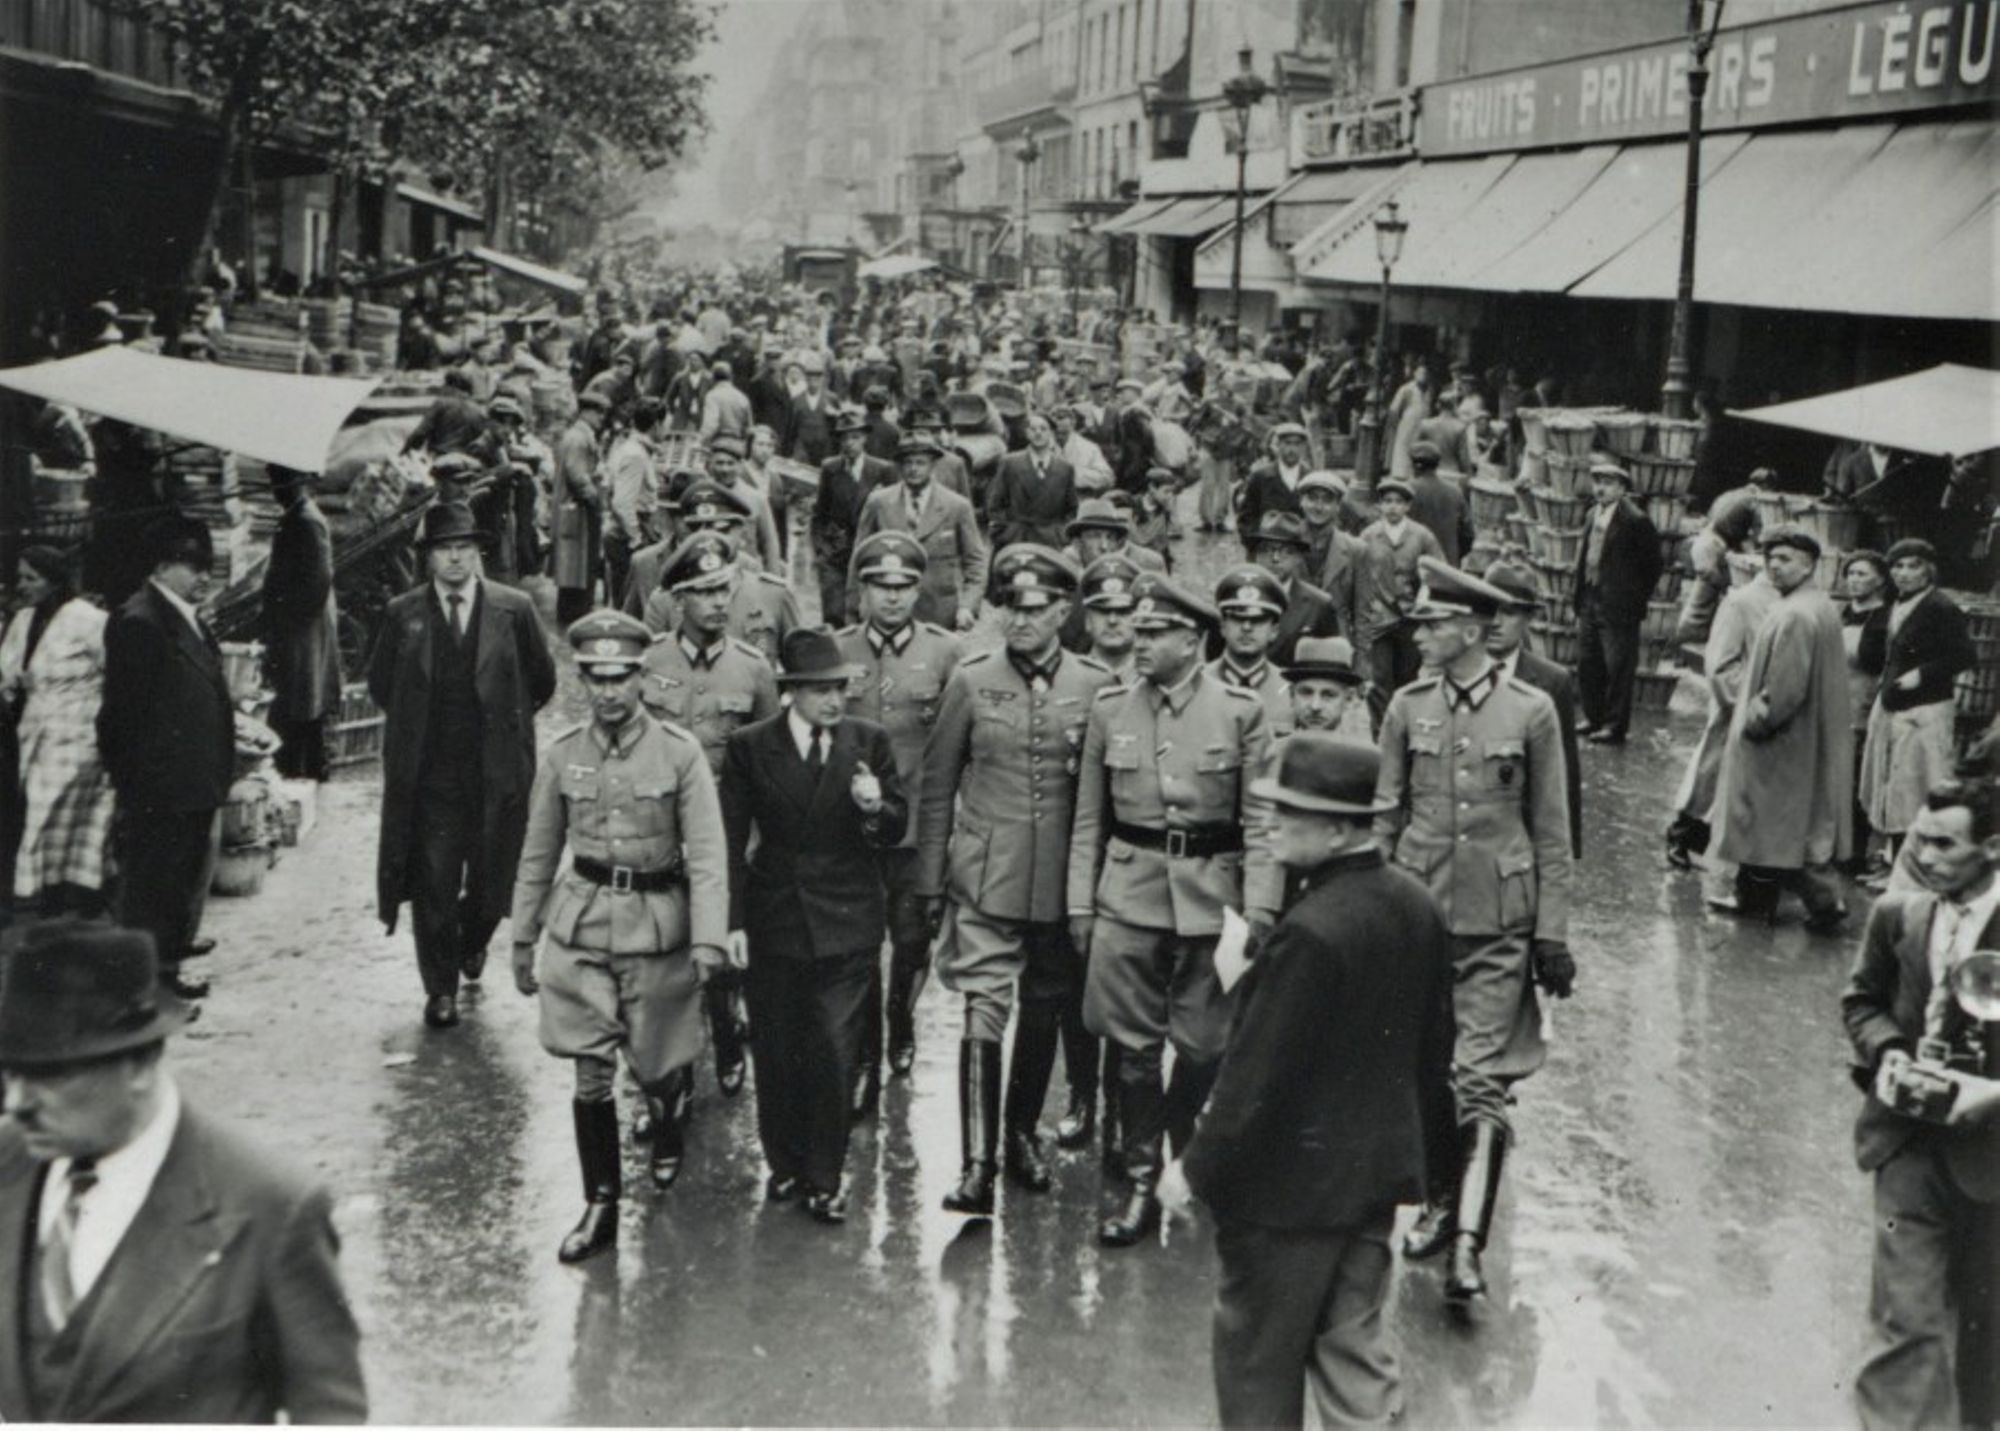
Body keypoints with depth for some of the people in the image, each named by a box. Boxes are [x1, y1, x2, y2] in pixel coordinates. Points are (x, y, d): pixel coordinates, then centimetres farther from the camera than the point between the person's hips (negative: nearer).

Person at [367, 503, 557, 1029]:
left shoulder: (514, 610, 0)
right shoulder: (402, 614, 2)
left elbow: (542, 681, 10)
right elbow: (380, 684, 15)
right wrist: (417, 724, 11)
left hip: (496, 773, 0)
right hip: (427, 774, 0)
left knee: (492, 875, 6)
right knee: (432, 885, 1)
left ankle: (473, 940, 39)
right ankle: (440, 988, 14)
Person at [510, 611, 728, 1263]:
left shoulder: (680, 752, -8)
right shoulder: (562, 754, -1)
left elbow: (707, 857, -10)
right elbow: (537, 855, 9)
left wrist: (708, 943, -18)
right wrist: (522, 940, 11)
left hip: (658, 924, -1)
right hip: (580, 925, 1)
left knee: (657, 1065, 11)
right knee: (590, 1078, 0)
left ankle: (668, 1138, 46)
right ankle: (600, 1206, 15)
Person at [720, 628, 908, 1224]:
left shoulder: (870, 742, 1)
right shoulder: (750, 747, -2)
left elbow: (897, 830, 5)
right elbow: (731, 840, 0)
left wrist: (875, 807, -18)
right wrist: (732, 921, -6)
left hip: (846, 922, 0)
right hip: (774, 921, 1)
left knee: (834, 1055, -3)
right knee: (776, 1053, 10)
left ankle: (824, 1179, 10)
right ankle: (785, 1163, 29)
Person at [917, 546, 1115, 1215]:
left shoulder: (1097, 686, 0)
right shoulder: (971, 681, 0)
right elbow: (938, 783, 5)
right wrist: (930, 878, 4)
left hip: (1063, 883, 2)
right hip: (985, 879, -1)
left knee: (1044, 1013, 13)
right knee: (983, 1013, -9)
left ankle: (1023, 1134, 33)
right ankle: (977, 1164, -8)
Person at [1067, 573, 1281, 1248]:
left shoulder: (1240, 711, -3)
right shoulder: (1110, 708, 4)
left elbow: (1259, 820, -2)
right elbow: (1089, 817, 8)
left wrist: (1259, 907, -8)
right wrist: (1080, 903, 5)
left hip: (1210, 894, -1)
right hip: (1128, 894, 1)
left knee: (1202, 1045, 9)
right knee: (1133, 1046, 2)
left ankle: (1184, 1148, 35)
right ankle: (1141, 1184, 13)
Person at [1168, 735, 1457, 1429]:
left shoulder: (1310, 932, -26)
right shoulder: (1417, 906, 0)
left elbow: (1259, 1072, -22)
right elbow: (1433, 1047, 10)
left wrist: (1199, 1167, -10)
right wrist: (1432, 1156, 21)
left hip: (1292, 1181, -8)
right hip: (1379, 1170, 8)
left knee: (1258, 1359, 10)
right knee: (1356, 1349, 17)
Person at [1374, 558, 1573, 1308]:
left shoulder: (1531, 710, -3)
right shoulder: (1407, 707, 3)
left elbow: (1551, 830, 0)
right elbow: (1386, 817, 9)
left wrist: (1553, 934, -1)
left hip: (1497, 926, -3)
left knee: (1479, 1085, -8)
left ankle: (1467, 1246, -9)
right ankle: (1442, 1202, 31)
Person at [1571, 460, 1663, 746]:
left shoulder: (1635, 521, -12)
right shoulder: (1593, 515, 11)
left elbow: (1652, 566, -8)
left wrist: (1637, 601, -7)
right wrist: (1580, 600, 10)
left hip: (1618, 607, -8)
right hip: (1590, 601, 8)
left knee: (1618, 667, -1)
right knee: (1587, 663, 14)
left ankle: (1615, 726, 6)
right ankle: (1594, 718, 27)